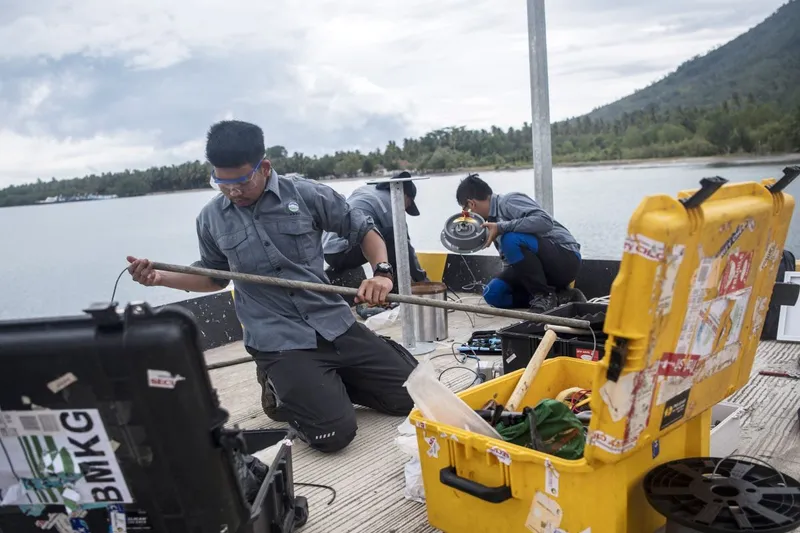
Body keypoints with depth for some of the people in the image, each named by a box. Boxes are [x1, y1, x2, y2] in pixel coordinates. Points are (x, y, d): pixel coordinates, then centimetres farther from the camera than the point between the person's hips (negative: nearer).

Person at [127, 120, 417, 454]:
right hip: (279, 343, -1)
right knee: (333, 432, -21)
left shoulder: (306, 195, -3)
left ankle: (329, 382, 21)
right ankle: (280, 391, 11)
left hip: (335, 325, 2)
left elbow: (363, 230, 7)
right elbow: (214, 276, 21)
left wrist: (382, 272, -10)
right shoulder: (211, 219, 4)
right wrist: (159, 277, 5)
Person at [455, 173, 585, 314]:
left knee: (511, 239, -30)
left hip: (565, 258, -9)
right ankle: (559, 296, -1)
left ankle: (544, 296, -15)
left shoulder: (509, 201, -13)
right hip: (542, 266, 9)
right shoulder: (494, 217, 12)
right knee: (493, 293, -5)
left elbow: (545, 221, -30)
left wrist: (501, 228, -27)